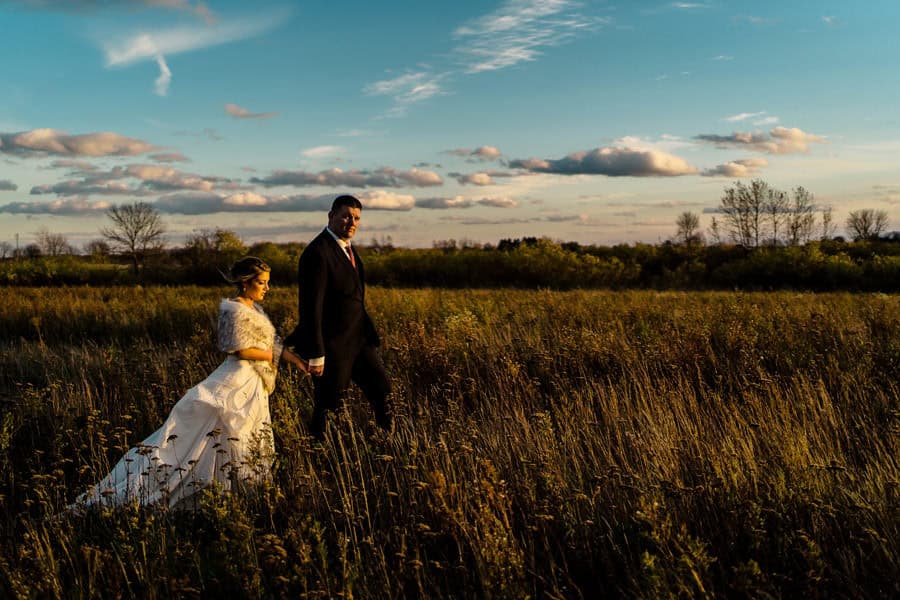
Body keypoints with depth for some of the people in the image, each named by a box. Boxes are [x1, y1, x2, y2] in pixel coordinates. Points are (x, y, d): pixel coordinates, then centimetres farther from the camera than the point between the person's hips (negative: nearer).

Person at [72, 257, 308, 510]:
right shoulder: (236, 310, -15)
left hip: (253, 386, 10)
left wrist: (296, 359, 8)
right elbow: (242, 349, -20)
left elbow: (272, 343, 15)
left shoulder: (254, 308, 14)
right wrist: (270, 356, -8)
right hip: (238, 383, -10)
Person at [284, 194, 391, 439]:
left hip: (358, 340, 9)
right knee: (327, 404, 4)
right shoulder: (317, 253, -20)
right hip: (332, 345, -9)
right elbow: (311, 308, -22)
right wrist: (316, 355, -22)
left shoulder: (348, 247, 10)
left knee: (380, 390, 12)